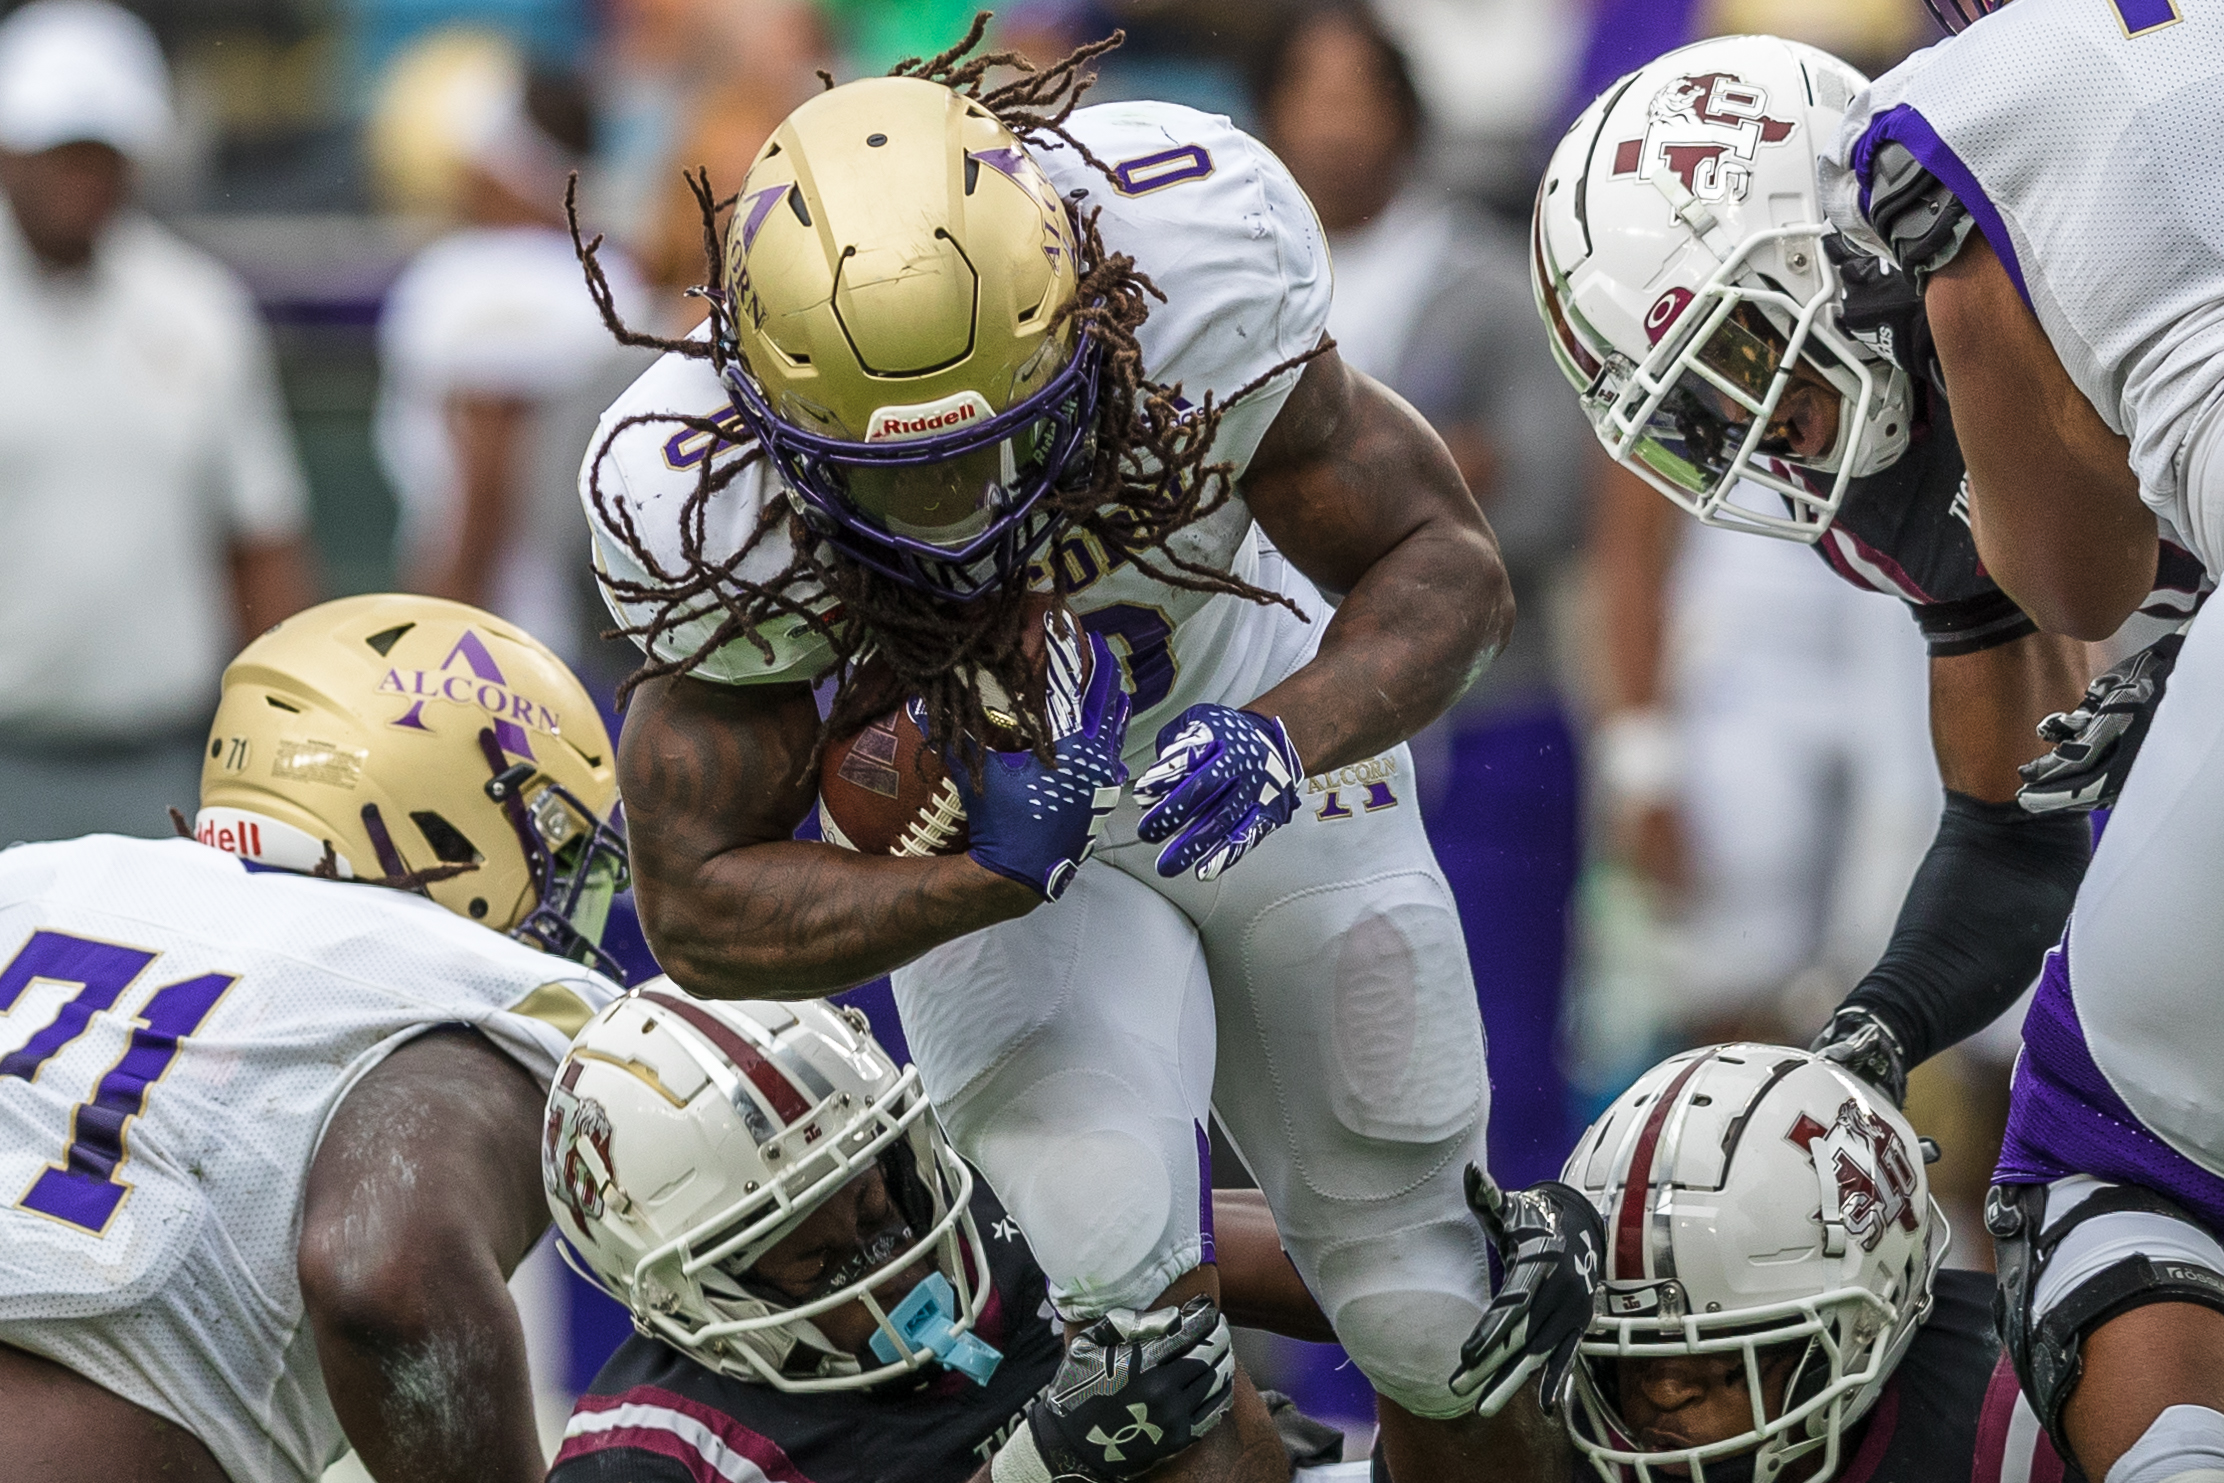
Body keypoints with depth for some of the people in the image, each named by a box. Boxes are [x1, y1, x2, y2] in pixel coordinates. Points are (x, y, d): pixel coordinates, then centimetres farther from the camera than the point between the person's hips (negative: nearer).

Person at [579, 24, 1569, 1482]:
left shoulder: (1191, 265, -36)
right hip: (980, 835, -1)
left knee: (1433, 1317, 7)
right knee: (1113, 1249, -24)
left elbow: (1445, 567, -23)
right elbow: (701, 908, -24)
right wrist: (983, 873, -40)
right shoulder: (715, 504, -35)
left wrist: (1288, 738, -43)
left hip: (1253, 742, 1)